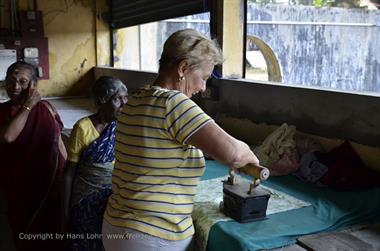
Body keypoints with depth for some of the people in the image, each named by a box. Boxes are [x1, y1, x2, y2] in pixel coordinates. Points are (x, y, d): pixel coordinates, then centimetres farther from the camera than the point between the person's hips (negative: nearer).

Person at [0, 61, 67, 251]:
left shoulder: (45, 109, -4)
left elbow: (59, 143, 3)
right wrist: (27, 106, -20)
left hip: (49, 184, 0)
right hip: (17, 187, 0)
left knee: (49, 234, 13)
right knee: (23, 236, 13)